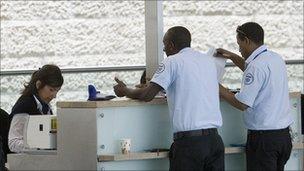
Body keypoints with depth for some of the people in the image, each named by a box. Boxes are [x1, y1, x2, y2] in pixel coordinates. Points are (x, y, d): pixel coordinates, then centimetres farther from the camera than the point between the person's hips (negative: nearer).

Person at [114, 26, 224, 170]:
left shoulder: (172, 62, -2)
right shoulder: (209, 61, 15)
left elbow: (147, 95, -6)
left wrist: (124, 91, 12)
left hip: (189, 139, -5)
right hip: (215, 139, 6)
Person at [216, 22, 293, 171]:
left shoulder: (256, 66, -17)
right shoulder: (276, 58, 11)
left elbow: (242, 104, -17)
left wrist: (219, 89, -6)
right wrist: (232, 57, 28)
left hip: (264, 136, -9)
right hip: (283, 134, 9)